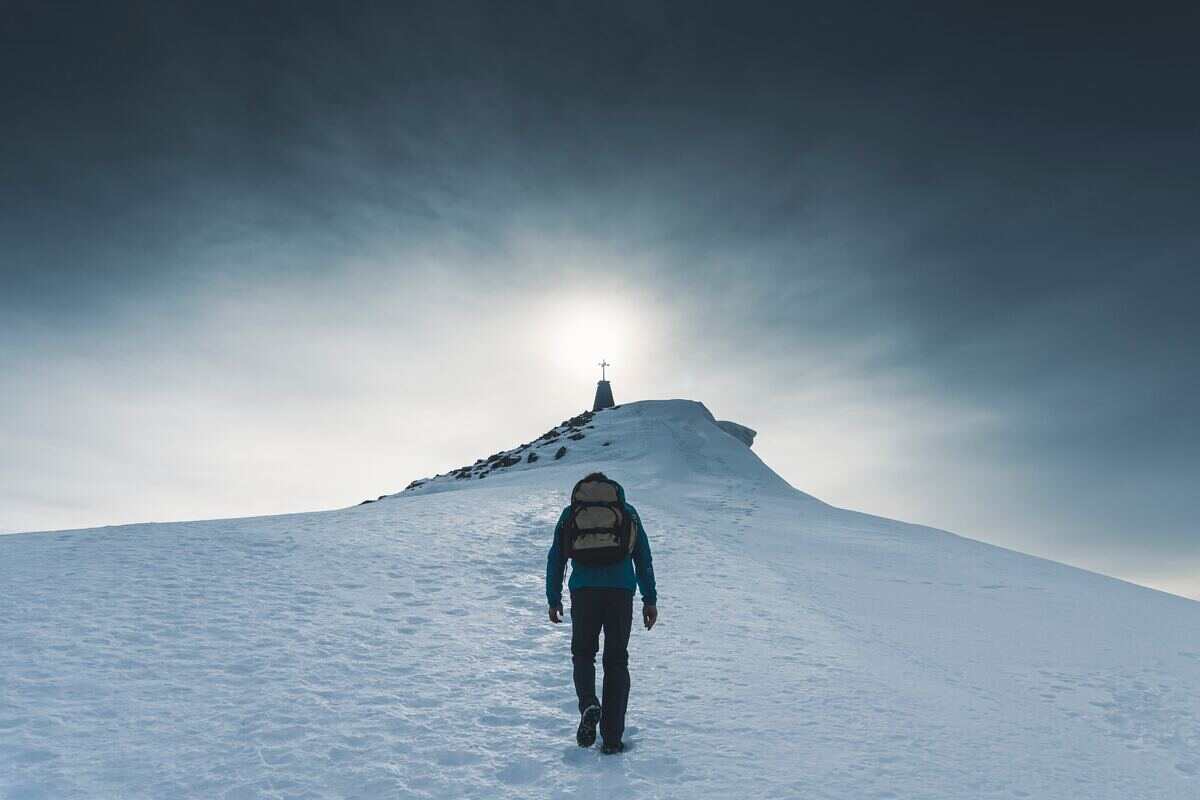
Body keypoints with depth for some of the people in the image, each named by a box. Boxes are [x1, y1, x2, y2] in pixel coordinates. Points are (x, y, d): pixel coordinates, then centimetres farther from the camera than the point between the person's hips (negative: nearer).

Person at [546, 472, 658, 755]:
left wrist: (553, 599, 15)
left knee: (583, 652, 17)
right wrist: (650, 599, 11)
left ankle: (588, 705, -10)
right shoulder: (627, 512, 16)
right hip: (621, 591, 1)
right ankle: (612, 737, 7)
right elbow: (644, 557, 11)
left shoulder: (570, 513, 15)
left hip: (584, 591, 0)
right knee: (616, 660, 10)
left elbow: (556, 558, 11)